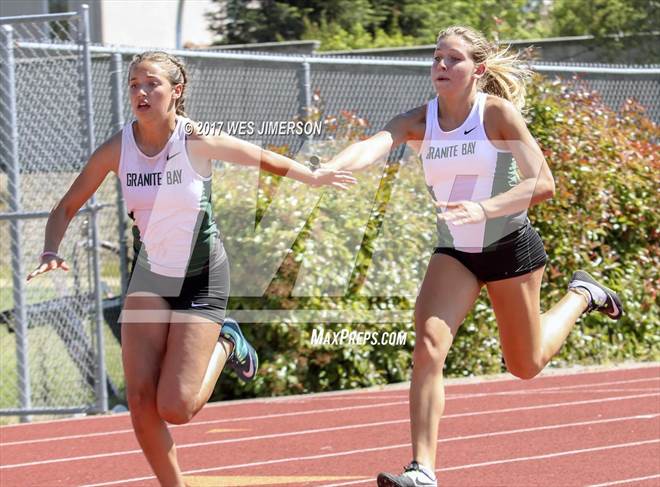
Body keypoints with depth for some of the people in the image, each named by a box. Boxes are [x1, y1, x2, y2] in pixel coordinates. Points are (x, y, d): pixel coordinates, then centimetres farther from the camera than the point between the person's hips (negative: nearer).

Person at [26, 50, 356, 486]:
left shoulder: (198, 141, -18)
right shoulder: (117, 149, -10)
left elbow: (266, 160, -2)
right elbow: (67, 208, -2)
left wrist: (315, 177, 8)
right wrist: (51, 252, -19)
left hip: (201, 276, -3)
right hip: (149, 276, 3)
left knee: (175, 408, -11)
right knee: (141, 401, -9)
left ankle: (224, 343, 18)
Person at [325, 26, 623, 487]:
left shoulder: (498, 113, -19)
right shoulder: (419, 121, -12)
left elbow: (542, 184, -24)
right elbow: (373, 145, -32)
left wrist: (483, 210, -40)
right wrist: (326, 170, -53)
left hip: (511, 246, -2)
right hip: (454, 252, 2)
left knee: (526, 365, 14)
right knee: (428, 347, -19)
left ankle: (581, 296, 43)